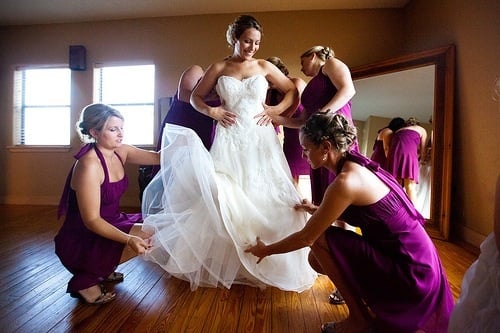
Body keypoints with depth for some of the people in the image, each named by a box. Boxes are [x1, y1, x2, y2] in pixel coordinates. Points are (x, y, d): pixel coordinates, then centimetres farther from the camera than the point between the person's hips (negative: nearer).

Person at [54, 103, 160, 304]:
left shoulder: (120, 152, -3)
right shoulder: (89, 165, -26)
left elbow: (157, 158, 1)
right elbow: (91, 220, -27)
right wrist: (129, 240, -38)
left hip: (107, 225, 8)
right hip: (81, 241, -8)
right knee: (151, 236, -20)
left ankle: (102, 269, 13)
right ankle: (86, 280, -5)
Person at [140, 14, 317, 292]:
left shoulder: (264, 67, 9)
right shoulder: (219, 68, 8)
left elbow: (293, 91, 15)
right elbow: (195, 97, 14)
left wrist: (277, 109, -2)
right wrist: (212, 112, -5)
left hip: (260, 139, 1)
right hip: (229, 140, 0)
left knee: (264, 197, -1)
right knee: (221, 196, -5)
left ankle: (266, 264, 16)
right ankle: (222, 262, 12)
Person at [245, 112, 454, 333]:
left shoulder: (346, 181, -25)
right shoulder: (356, 166, 1)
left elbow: (306, 237, -17)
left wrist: (266, 250, -2)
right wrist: (316, 209, 31)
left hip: (410, 271, -8)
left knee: (321, 240, -14)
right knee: (317, 259, 5)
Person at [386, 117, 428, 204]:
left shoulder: (398, 131, 36)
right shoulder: (421, 130, 26)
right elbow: (423, 152, 20)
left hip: (393, 154, 4)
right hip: (408, 154, -4)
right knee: (410, 187, -6)